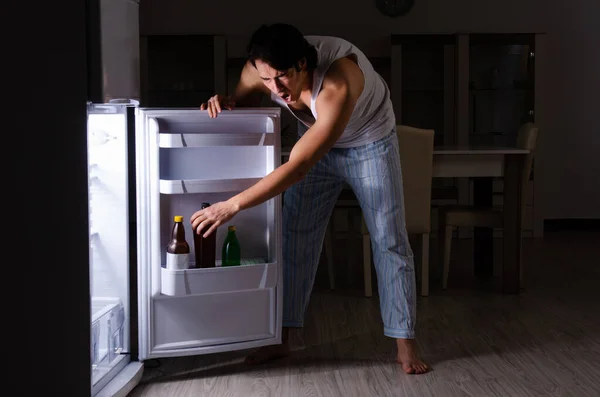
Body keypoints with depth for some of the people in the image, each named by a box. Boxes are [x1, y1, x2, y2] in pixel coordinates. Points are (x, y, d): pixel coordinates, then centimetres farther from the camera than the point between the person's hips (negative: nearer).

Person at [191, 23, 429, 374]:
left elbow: (297, 167, -47)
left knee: (389, 238, -7)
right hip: (319, 143, 5)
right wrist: (224, 104, -27)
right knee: (295, 235, -1)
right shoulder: (258, 70, -25)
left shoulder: (337, 84, -44)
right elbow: (244, 104, -1)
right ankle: (281, 339, 7)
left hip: (370, 143, -5)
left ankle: (405, 344, 2)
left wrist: (232, 205, -48)